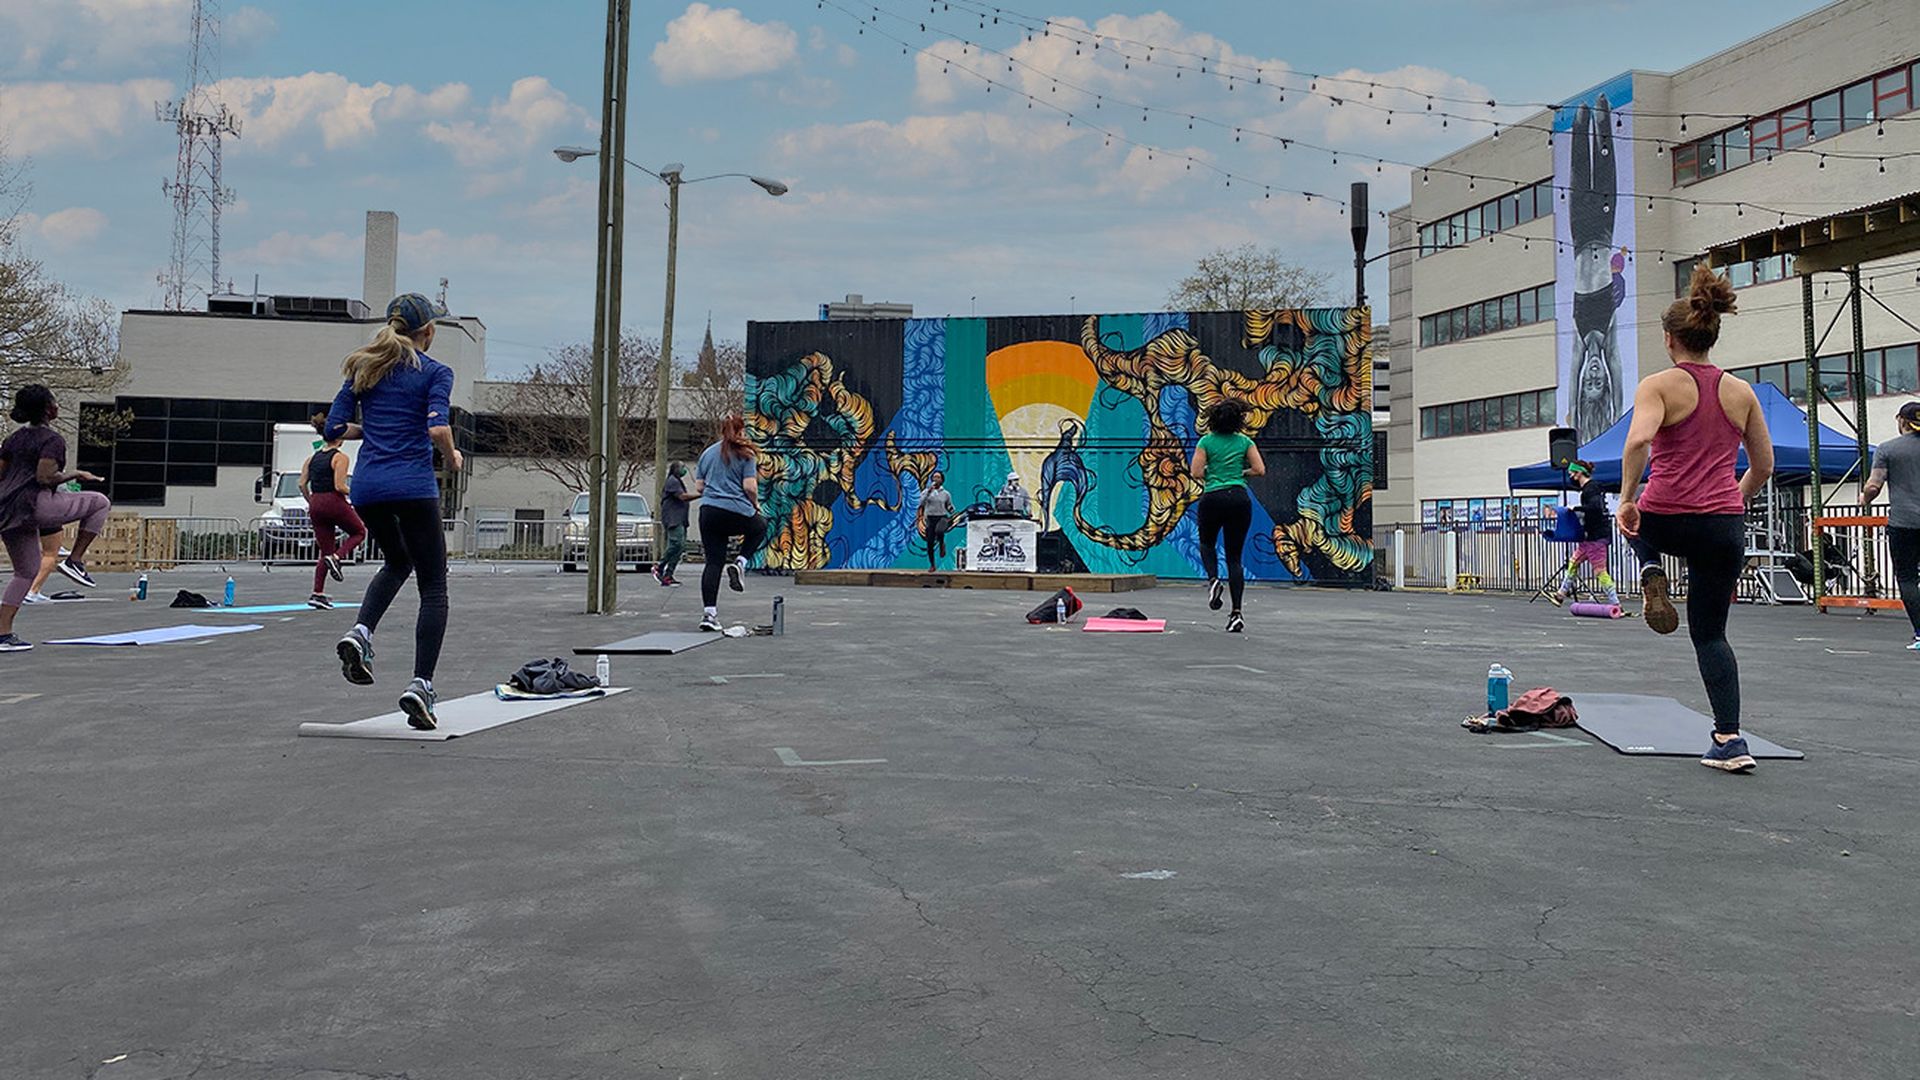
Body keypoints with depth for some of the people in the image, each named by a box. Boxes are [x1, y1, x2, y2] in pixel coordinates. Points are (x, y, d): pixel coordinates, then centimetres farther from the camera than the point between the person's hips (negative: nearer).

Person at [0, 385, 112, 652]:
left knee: (26, 571, 18)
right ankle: (74, 561, 2)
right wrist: (75, 474, -3)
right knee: (99, 503, 7)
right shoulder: (52, 440, -7)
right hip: (35, 505, -9)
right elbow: (45, 478, -18)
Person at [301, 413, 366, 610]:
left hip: (316, 504, 6)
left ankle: (317, 594, 3)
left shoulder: (313, 457, 11)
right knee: (359, 531, 21)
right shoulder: (340, 457, -9)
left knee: (325, 551, 12)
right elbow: (339, 486, -17)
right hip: (334, 502, -6)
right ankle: (336, 557, -5)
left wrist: (312, 503, 19)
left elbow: (302, 484, 8)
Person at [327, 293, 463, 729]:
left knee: (397, 562, 30)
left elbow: (333, 428, 9)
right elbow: (437, 429, -17)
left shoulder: (363, 368, 13)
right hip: (414, 487, -5)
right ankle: (420, 684, -8)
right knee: (433, 588, 3)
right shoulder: (435, 372, -1)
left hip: (367, 486, 5)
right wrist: (453, 458, 1)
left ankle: (361, 633, 6)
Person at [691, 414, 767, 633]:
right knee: (759, 527, 28)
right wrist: (756, 504, 9)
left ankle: (709, 613, -1)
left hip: (708, 511, 4)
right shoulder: (745, 455, -1)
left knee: (713, 562, 6)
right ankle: (740, 562, 6)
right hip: (737, 512, -4)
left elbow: (698, 487, 14)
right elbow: (750, 487, -9)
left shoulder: (708, 453, 14)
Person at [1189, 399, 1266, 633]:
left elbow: (1197, 472, -5)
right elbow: (1260, 470, 0)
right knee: (1234, 556, 6)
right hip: (1240, 498, 2)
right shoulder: (1245, 442, 6)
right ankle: (1236, 613, -3)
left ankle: (1214, 579, -5)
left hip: (1213, 498, -1)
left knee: (1207, 543, 25)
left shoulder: (1206, 442, 1)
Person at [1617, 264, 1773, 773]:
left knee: (1638, 520, 38)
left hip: (1666, 520, -3)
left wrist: (1626, 499, -15)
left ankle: (1653, 577, 9)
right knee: (1710, 633, 13)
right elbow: (1763, 467, 12)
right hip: (1724, 526, 3)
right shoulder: (1741, 392, 7)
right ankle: (1730, 740, 2)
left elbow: (1638, 441, -25)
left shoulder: (1659, 385, -6)